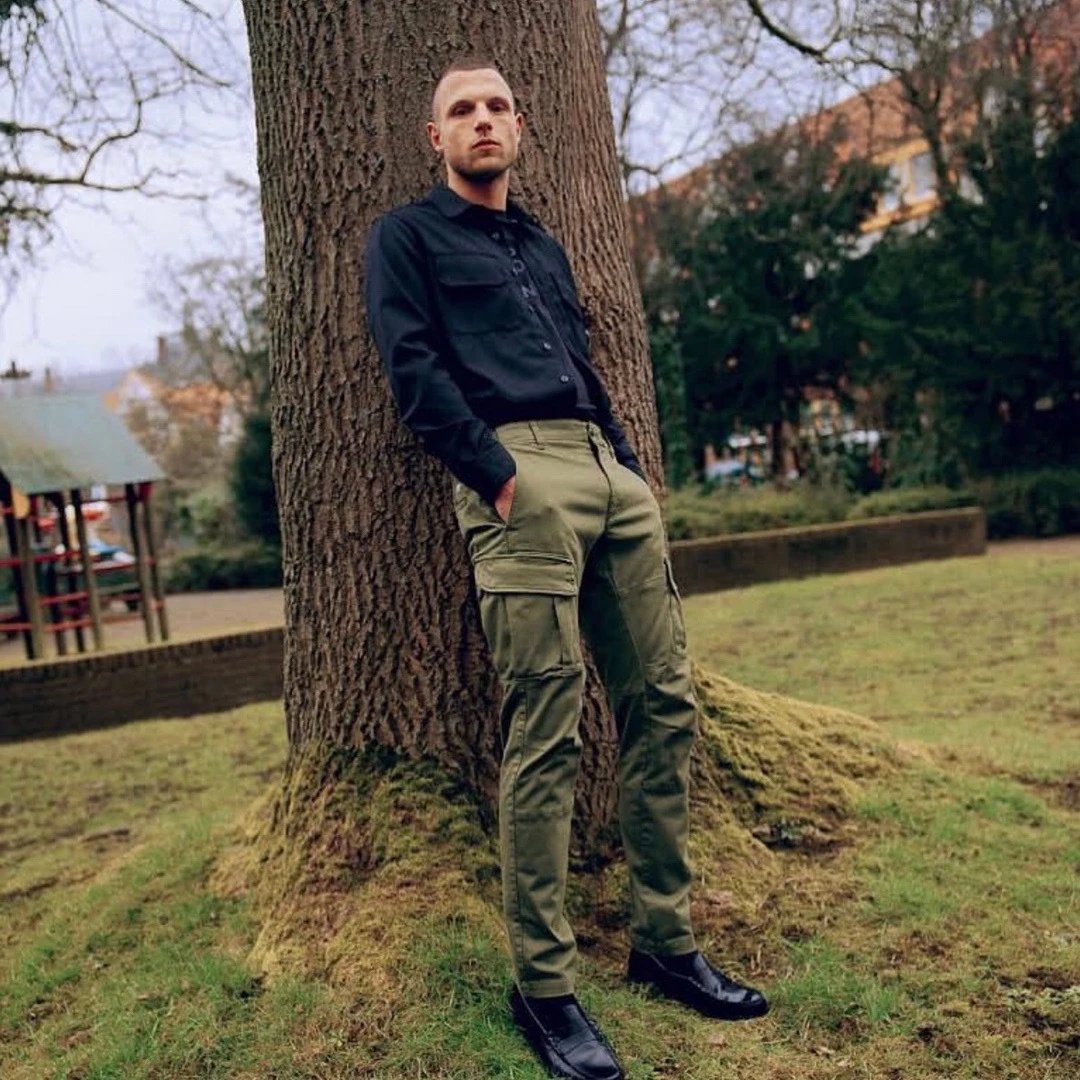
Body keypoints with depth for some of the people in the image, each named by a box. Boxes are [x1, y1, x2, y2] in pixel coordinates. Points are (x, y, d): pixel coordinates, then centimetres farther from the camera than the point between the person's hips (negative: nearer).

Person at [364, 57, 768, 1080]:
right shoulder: (408, 236, 10)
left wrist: (631, 463, 12)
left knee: (663, 706, 3)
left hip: (612, 470, 7)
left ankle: (664, 943, 15)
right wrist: (497, 476, -14)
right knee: (545, 735, -11)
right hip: (517, 471, -7)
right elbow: (412, 366, -4)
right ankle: (543, 985, 0)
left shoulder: (543, 245, 30)